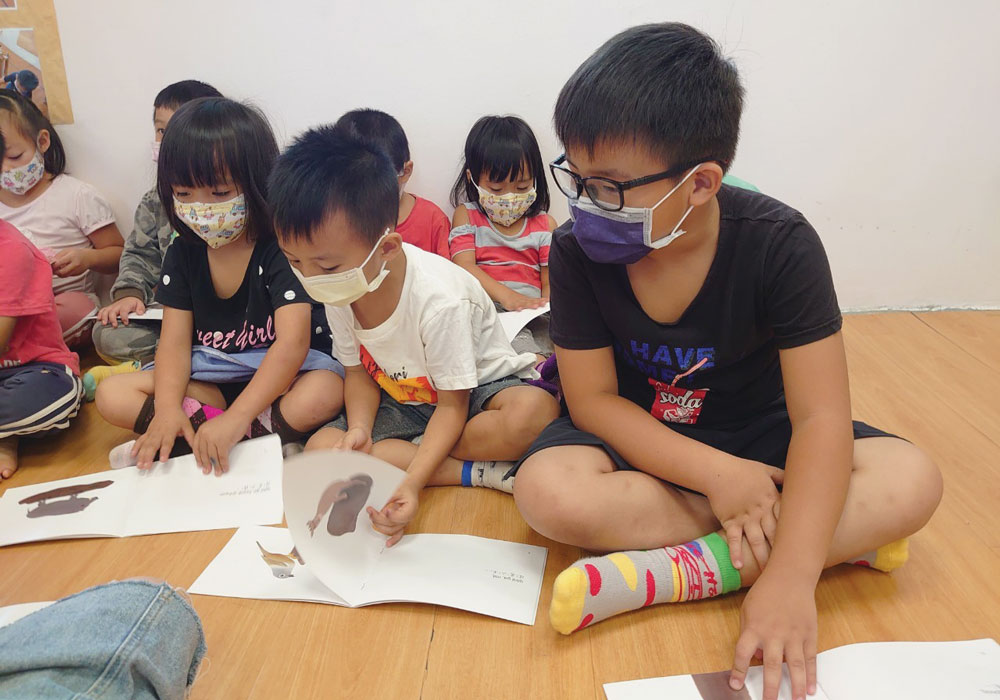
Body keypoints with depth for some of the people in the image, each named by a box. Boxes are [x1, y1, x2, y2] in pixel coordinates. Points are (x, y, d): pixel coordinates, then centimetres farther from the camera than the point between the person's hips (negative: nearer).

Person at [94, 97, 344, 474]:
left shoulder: (281, 249, -17)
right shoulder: (183, 253, 1)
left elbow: (292, 341, -28)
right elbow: (175, 341, -5)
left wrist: (236, 417, -39)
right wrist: (168, 407, -25)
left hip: (278, 373, -4)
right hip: (207, 376, 5)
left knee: (324, 393, -37)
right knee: (111, 395, -9)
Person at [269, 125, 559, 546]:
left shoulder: (440, 300, -31)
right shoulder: (338, 291, -13)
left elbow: (453, 403, -23)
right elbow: (359, 371, 0)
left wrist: (412, 482, -36)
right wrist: (359, 428, -21)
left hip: (474, 390, -5)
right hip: (404, 400, 6)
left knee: (535, 411, -37)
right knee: (320, 449, -18)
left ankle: (400, 454, -19)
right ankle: (474, 472, -18)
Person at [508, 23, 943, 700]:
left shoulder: (779, 245, -22)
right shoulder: (576, 251, -18)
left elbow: (821, 418, -25)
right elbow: (593, 398, -15)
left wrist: (791, 579, -37)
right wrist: (715, 473, -27)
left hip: (754, 430, 0)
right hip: (636, 436, 1)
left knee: (912, 480, -25)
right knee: (548, 491, -32)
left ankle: (672, 572, -26)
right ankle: (846, 533, -21)